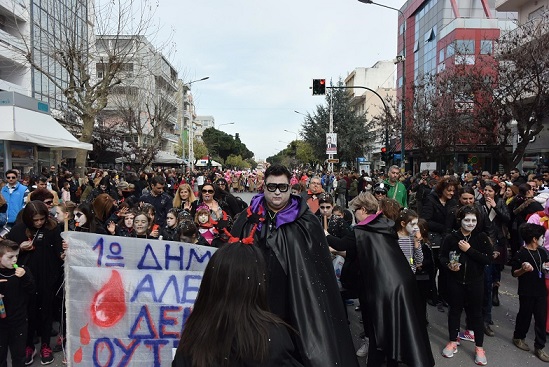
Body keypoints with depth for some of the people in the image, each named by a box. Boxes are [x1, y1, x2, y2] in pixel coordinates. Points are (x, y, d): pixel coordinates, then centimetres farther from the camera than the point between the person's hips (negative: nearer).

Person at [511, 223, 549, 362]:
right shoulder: (520, 254, -14)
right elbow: (514, 273, -10)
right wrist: (523, 270, -28)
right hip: (526, 292, -5)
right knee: (525, 316, 9)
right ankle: (518, 337, 31)